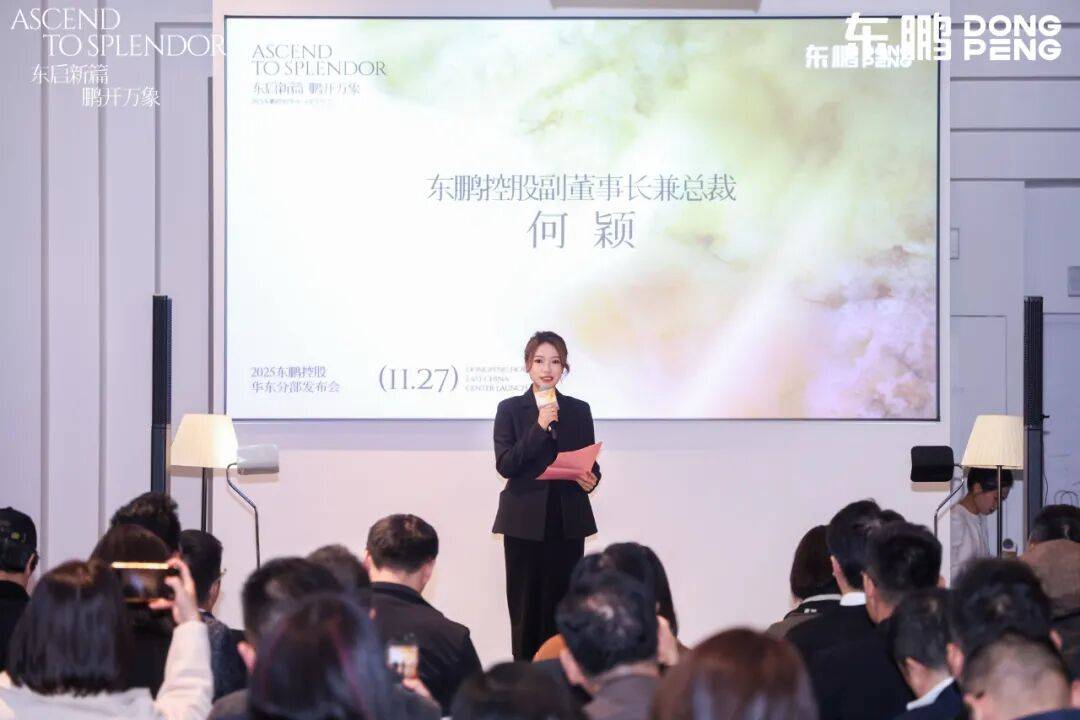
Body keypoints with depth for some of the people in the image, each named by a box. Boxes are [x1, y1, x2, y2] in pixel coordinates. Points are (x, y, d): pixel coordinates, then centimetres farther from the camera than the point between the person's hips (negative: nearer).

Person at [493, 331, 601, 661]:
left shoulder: (579, 410, 10)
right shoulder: (510, 409, 3)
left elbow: (591, 463, 14)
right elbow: (505, 464, -6)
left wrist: (590, 479, -9)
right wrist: (539, 428, -15)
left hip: (568, 521, 2)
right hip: (526, 521, -2)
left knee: (562, 603, 0)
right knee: (525, 605, -1)